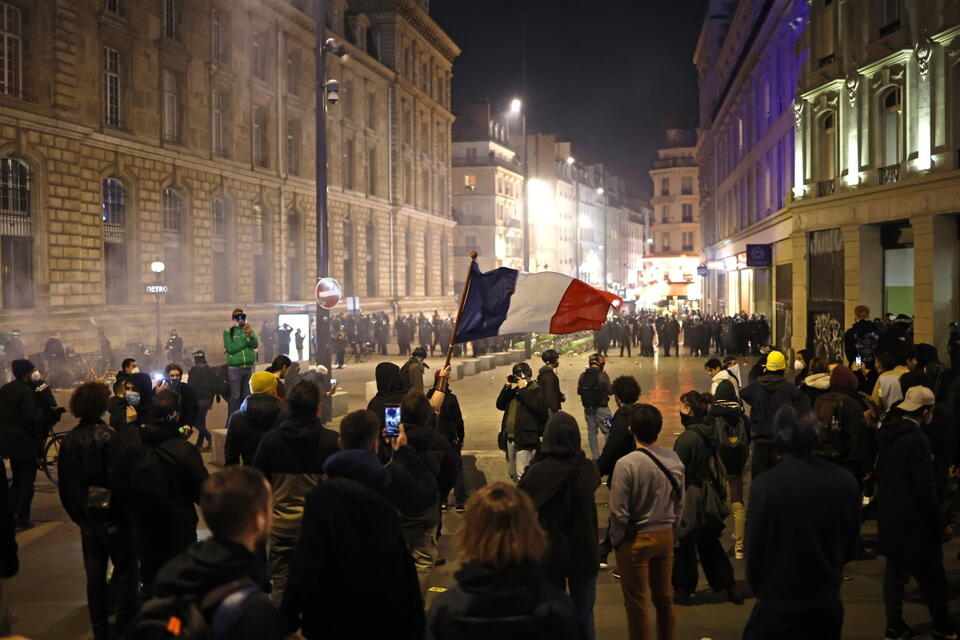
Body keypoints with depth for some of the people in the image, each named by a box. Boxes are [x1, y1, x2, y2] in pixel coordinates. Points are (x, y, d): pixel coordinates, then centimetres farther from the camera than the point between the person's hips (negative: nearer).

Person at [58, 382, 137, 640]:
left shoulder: (69, 440, 0)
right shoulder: (108, 437, -18)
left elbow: (64, 485, 5)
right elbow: (118, 480, -21)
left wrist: (77, 515, 15)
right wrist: (124, 510, -7)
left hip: (87, 518, 6)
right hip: (112, 517, -6)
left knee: (95, 575, 15)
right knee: (125, 571, 7)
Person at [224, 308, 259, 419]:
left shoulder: (249, 330, 10)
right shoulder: (228, 332, 1)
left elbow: (256, 345, -5)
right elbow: (231, 348, -12)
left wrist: (250, 334, -23)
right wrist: (246, 341, -11)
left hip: (249, 367, 4)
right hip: (234, 368, -4)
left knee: (246, 396, 7)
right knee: (235, 396, -6)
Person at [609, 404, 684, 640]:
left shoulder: (626, 464, -22)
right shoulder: (674, 460, -7)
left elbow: (619, 511, -18)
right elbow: (680, 502, 3)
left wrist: (616, 540, -2)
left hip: (635, 539, -5)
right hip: (666, 536, 5)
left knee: (636, 603, 10)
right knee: (664, 597, 20)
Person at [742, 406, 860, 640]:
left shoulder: (764, 486, -21)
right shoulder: (845, 482, -9)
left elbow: (754, 551, -10)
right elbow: (850, 548, 4)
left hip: (778, 611, -4)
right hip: (828, 606, 4)